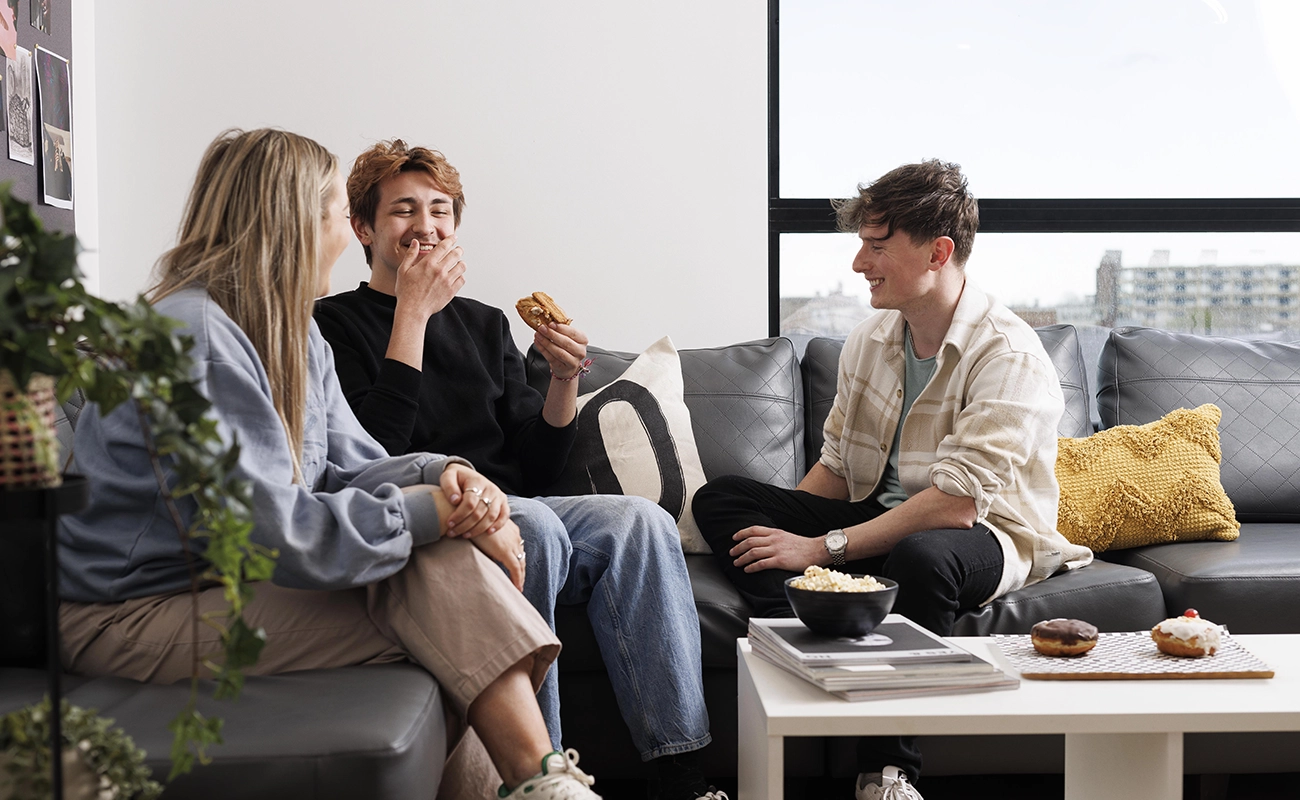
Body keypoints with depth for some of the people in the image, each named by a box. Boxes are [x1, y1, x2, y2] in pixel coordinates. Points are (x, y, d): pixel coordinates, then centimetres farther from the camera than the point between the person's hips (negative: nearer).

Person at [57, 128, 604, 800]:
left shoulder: (295, 335, 11)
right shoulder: (193, 337, -21)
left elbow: (350, 466, 9)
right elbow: (268, 530, -27)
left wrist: (442, 475, -13)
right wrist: (433, 512, -22)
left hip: (234, 582, 9)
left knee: (443, 555, -11)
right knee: (439, 600, -20)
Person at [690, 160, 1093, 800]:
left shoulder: (1008, 356, -17)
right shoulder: (869, 340, 6)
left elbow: (957, 503, -26)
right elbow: (836, 466, 11)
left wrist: (821, 547, -27)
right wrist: (779, 535, -9)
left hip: (989, 539, -7)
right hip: (880, 520, 7)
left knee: (919, 554, -43)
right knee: (718, 498, -10)